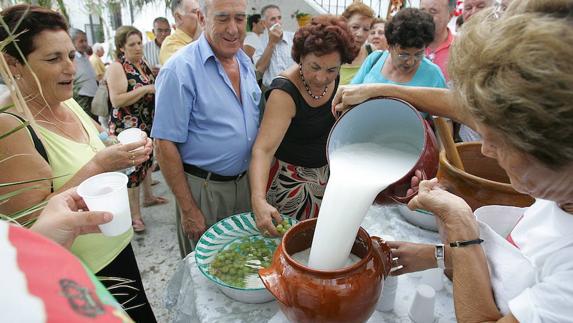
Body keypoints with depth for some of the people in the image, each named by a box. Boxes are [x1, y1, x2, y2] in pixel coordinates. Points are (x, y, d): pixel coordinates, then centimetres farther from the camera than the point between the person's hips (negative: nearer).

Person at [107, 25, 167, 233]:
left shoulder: (142, 63, 9)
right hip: (127, 126, -8)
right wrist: (146, 88, -26)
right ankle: (135, 215, 10)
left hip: (147, 123, 8)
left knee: (146, 159, 20)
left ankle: (148, 196, 40)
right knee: (132, 167, -2)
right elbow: (116, 100, -25)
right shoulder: (117, 67, -15)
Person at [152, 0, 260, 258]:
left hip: (244, 182, 7)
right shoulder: (180, 69, -19)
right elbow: (165, 144, -18)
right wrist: (188, 209, -16)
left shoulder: (245, 61, 4)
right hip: (204, 189, -6)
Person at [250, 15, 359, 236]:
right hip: (290, 177, -6)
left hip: (325, 174, 7)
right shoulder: (284, 92, -29)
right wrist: (258, 200, -52)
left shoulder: (332, 79, -9)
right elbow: (263, 150, -38)